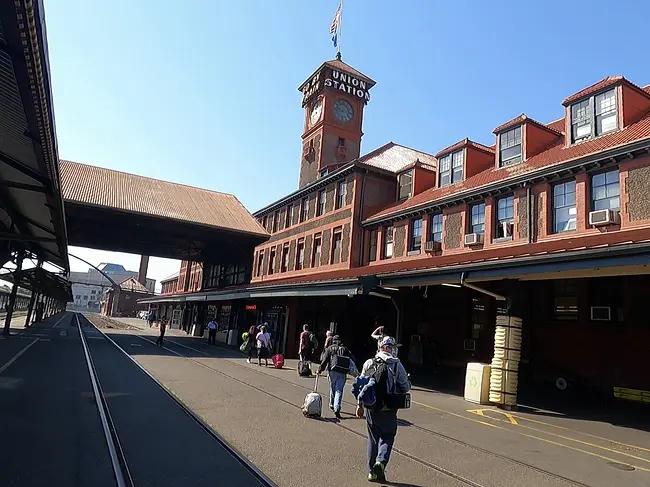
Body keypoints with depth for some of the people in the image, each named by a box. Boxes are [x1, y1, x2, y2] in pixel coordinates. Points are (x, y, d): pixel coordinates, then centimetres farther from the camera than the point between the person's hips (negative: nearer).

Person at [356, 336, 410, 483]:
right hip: (389, 409, -3)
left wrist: (359, 405, 10)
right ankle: (381, 461, -6)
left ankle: (372, 471, 21)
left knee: (373, 438, 16)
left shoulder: (369, 363, -1)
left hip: (371, 407, 3)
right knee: (388, 436, 15)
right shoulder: (397, 364, -8)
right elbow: (405, 387, -5)